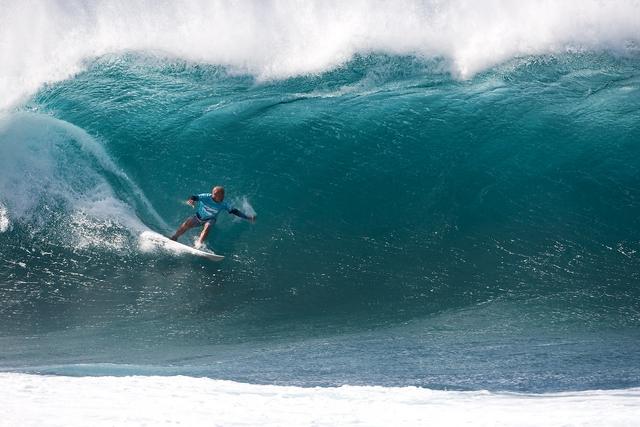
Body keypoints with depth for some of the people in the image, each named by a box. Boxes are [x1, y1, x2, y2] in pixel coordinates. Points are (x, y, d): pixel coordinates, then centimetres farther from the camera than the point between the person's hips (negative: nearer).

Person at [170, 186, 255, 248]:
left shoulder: (223, 204, -20)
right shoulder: (206, 197, -26)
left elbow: (233, 211, -14)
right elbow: (195, 197, -35)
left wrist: (247, 217, -17)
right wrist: (191, 200, -60)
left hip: (210, 220, 1)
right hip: (198, 217, -1)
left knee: (207, 227, -32)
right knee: (186, 224, -22)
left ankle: (198, 244, -38)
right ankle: (174, 238, -3)